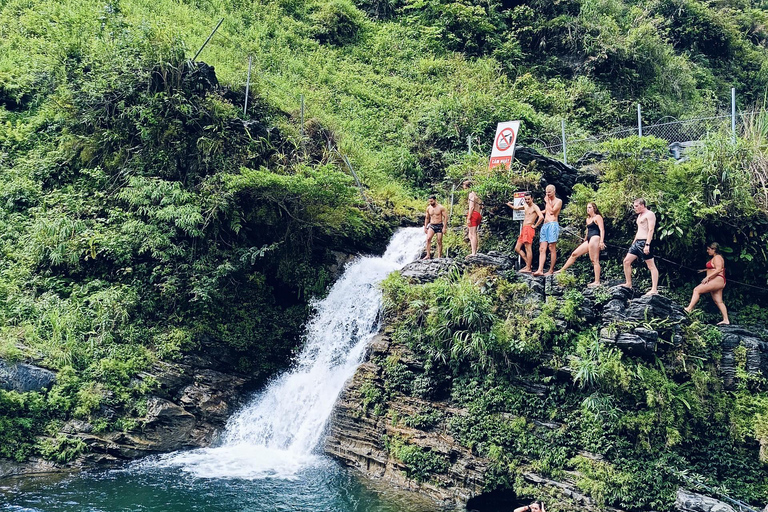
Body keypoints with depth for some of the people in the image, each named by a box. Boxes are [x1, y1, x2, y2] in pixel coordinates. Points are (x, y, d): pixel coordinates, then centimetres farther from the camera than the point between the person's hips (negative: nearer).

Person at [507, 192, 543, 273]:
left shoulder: (535, 207, -8)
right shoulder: (525, 206, 18)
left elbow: (541, 217, -22)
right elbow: (515, 207, 35)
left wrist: (535, 226, -16)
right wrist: (509, 204, 22)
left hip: (529, 229, -9)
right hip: (523, 229, 9)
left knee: (528, 248, -9)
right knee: (517, 249, 9)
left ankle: (528, 268, -7)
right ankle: (527, 263, 14)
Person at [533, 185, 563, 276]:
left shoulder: (558, 201, 2)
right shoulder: (547, 201, 24)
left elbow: (552, 211, -10)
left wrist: (547, 202, -2)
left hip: (553, 225, -7)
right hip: (545, 225, 7)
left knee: (552, 248, -7)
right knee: (542, 249, -4)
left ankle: (551, 270, -4)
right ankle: (540, 270, -11)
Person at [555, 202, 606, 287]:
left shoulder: (597, 217, -2)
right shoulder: (588, 219, 23)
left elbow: (602, 230, -11)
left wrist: (601, 241, -21)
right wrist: (585, 240, 27)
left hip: (595, 238, -9)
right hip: (589, 240, 9)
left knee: (595, 260, -12)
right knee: (574, 254, 8)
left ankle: (597, 282, -13)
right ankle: (561, 270, 12)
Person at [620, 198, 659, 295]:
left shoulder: (649, 214, -9)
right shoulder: (640, 215, 21)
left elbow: (651, 230, -18)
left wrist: (647, 245, -24)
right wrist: (633, 242, 24)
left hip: (644, 242, -10)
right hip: (637, 242, 10)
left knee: (651, 266, -8)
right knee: (626, 261, 7)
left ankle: (654, 289, -10)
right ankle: (628, 284, 16)